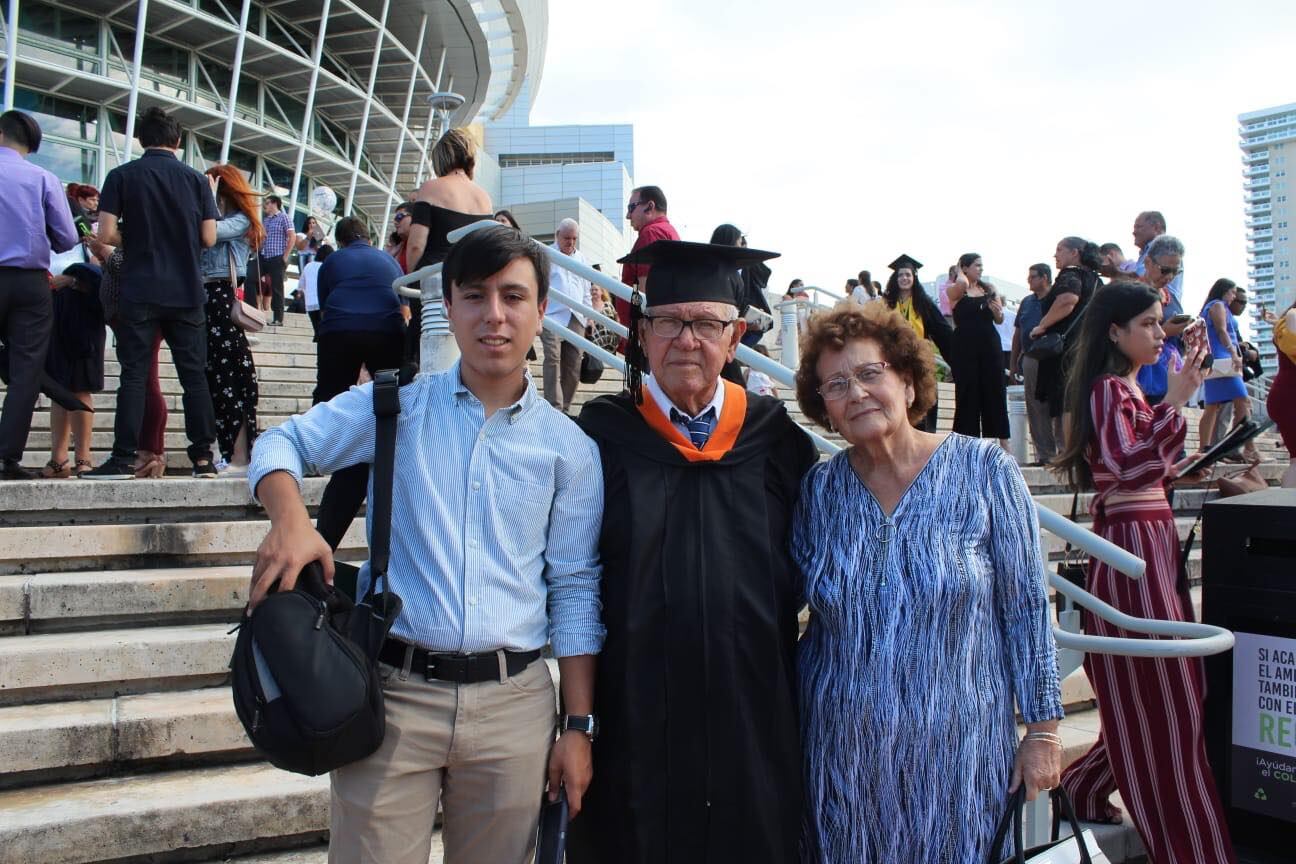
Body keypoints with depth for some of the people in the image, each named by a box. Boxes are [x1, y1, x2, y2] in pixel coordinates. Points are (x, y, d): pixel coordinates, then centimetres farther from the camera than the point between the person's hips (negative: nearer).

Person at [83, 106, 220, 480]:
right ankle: (203, 457, 3)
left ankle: (124, 459, -3)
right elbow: (209, 238, 1)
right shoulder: (196, 179, 4)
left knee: (133, 375, 1)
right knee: (195, 375, 4)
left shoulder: (122, 176, 0)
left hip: (140, 292, -1)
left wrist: (134, 240, 14)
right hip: (187, 292, 1)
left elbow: (106, 235, -6)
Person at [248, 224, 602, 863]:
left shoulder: (569, 449, 3)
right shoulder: (398, 406, 4)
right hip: (393, 693, 0)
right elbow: (283, 443, 7)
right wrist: (289, 518, -15)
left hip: (512, 703, 1)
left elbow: (574, 593, 5)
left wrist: (579, 727, 2)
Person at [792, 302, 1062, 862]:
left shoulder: (983, 470, -9)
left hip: (958, 747, -2)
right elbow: (794, 609, 5)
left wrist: (1042, 729, -5)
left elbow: (1026, 607, -6)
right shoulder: (819, 489, -2)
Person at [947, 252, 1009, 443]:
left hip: (990, 344, 4)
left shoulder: (989, 288, 12)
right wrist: (959, 272, -4)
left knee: (995, 391, 3)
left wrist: (998, 311, -10)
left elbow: (999, 320, 12)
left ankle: (1003, 440, 8)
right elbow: (962, 283, -25)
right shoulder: (954, 290, 0)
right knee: (968, 393, 0)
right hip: (965, 346, -3)